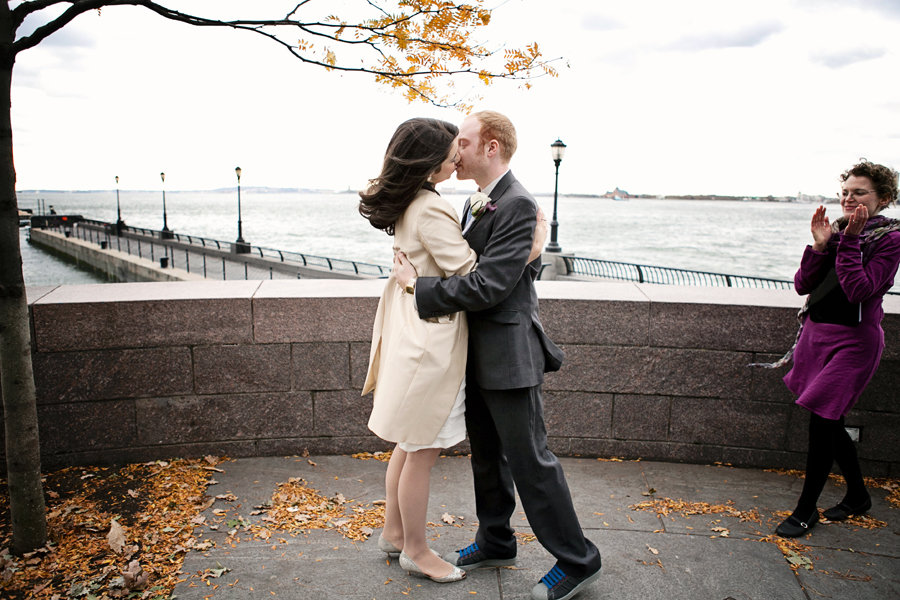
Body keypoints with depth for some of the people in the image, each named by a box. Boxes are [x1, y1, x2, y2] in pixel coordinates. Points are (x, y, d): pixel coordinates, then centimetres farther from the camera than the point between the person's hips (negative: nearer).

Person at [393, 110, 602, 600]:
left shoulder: (517, 205, -19)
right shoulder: (475, 203, 11)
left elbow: (489, 285, -25)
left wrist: (419, 285, -19)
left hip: (508, 357, -9)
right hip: (479, 355, 10)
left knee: (530, 460, 1)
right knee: (487, 456, 20)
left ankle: (577, 560, 20)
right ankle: (495, 543, 39)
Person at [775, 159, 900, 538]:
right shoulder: (836, 231, 7)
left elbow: (859, 290, -21)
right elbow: (802, 285, 1)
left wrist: (850, 242, -20)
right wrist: (819, 245, -9)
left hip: (853, 340, -6)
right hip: (816, 332, 7)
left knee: (821, 421, -6)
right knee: (830, 423, 15)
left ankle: (805, 510, 10)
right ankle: (857, 495, 36)